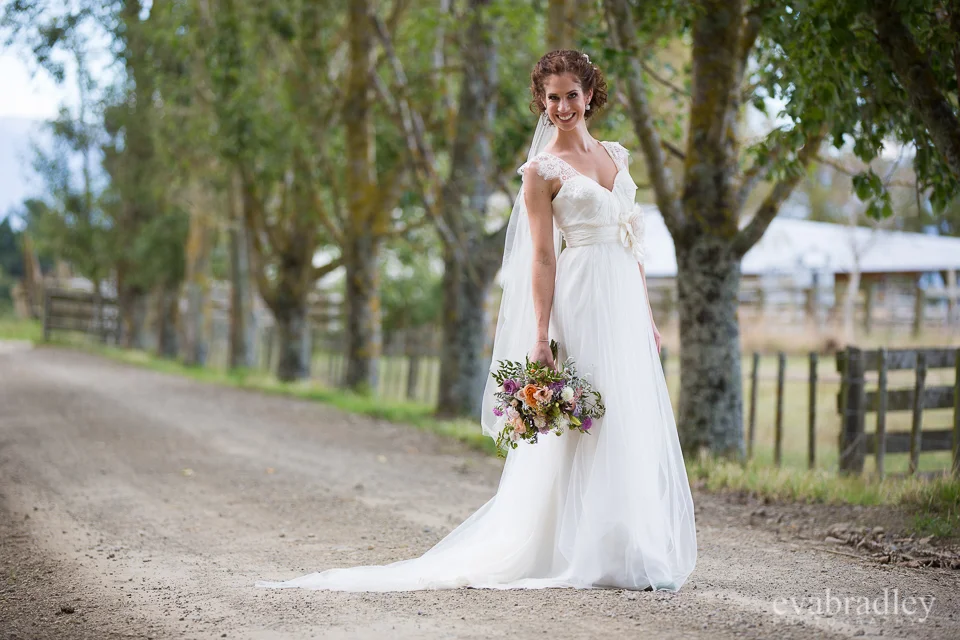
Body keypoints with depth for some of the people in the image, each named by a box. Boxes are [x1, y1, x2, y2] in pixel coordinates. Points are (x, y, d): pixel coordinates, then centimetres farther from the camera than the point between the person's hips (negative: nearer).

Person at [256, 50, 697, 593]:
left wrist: (648, 316, 14)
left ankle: (640, 554, 13)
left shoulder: (616, 155, 17)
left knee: (634, 430, 6)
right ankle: (591, 557, 1)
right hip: (582, 303, -6)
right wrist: (540, 338, -14)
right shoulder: (542, 170, -3)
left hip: (626, 304, 7)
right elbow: (542, 258, -8)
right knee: (586, 427, -6)